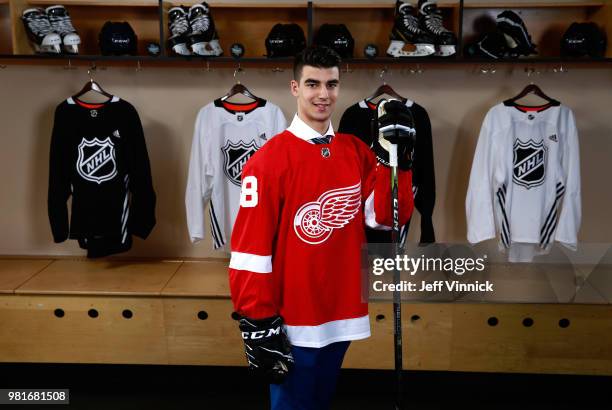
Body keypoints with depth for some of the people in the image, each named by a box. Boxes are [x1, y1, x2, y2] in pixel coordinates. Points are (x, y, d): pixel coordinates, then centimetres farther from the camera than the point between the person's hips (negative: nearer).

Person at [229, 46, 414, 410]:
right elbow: (251, 247, -15)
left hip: (342, 314, 6)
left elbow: (391, 216, -2)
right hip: (292, 321, -6)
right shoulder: (270, 159, -13)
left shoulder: (357, 152, 4)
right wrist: (260, 325, -15)